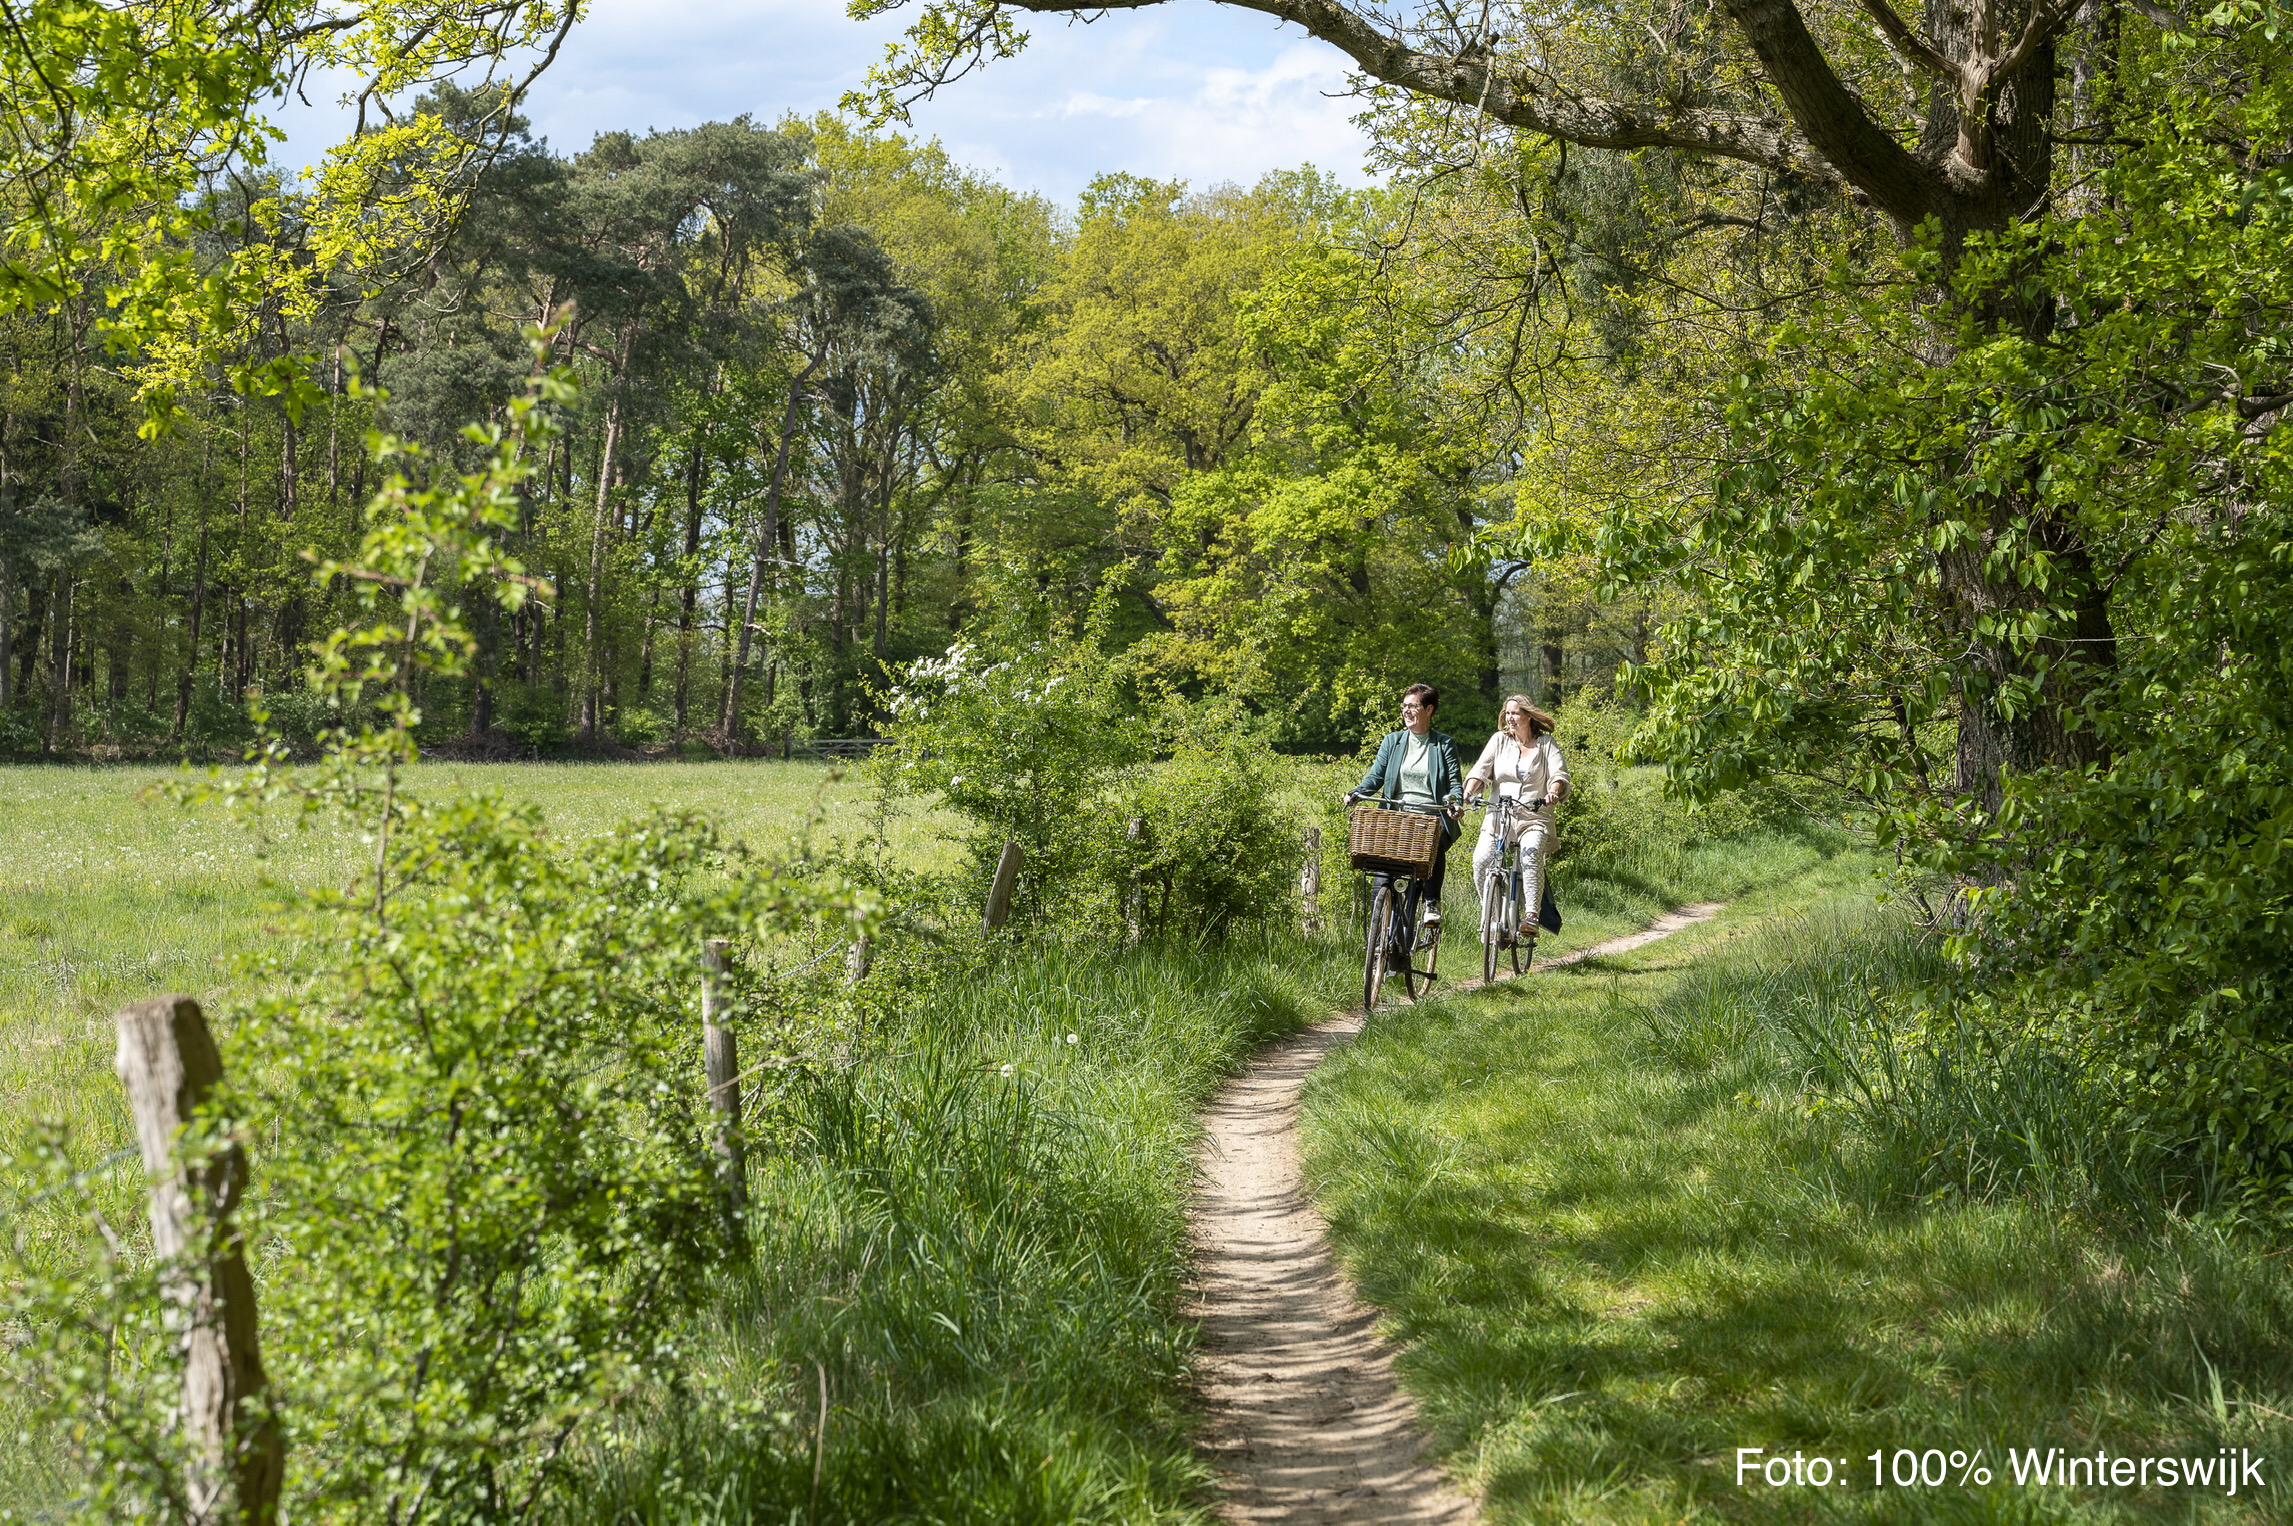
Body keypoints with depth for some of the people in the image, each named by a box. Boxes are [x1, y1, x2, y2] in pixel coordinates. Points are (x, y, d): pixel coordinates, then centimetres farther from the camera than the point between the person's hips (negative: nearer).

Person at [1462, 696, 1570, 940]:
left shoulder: (1546, 743, 8)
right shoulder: (1499, 740, 13)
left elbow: (1559, 774, -3)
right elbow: (1481, 770, 4)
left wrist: (1554, 792, -26)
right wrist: (1469, 791, -16)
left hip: (1534, 817, -2)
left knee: (1531, 854, -32)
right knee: (1481, 859, -21)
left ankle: (1531, 916, -34)